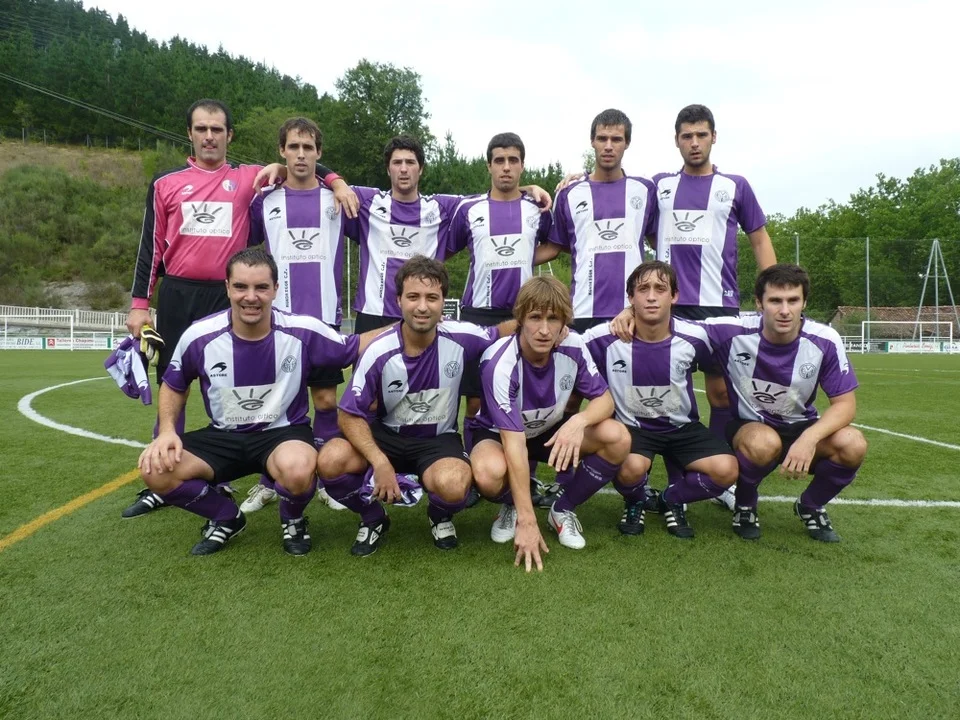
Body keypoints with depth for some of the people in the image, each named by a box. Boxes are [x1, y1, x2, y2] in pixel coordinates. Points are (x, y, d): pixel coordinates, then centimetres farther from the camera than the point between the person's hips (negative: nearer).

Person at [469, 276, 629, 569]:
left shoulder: (573, 347, -20)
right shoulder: (499, 363, -32)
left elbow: (604, 398, -11)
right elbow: (515, 441, -35)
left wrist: (578, 421, -37)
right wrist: (527, 521, -35)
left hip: (551, 431, 4)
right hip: (497, 434, -4)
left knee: (618, 438, -21)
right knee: (489, 472, -38)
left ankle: (564, 510, 3)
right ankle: (511, 507, 2)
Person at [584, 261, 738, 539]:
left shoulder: (694, 337, -14)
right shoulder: (604, 338, -19)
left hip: (681, 427, 2)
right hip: (631, 427, -2)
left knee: (726, 470, -22)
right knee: (632, 468, -35)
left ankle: (672, 500, 12)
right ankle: (635, 503, 6)